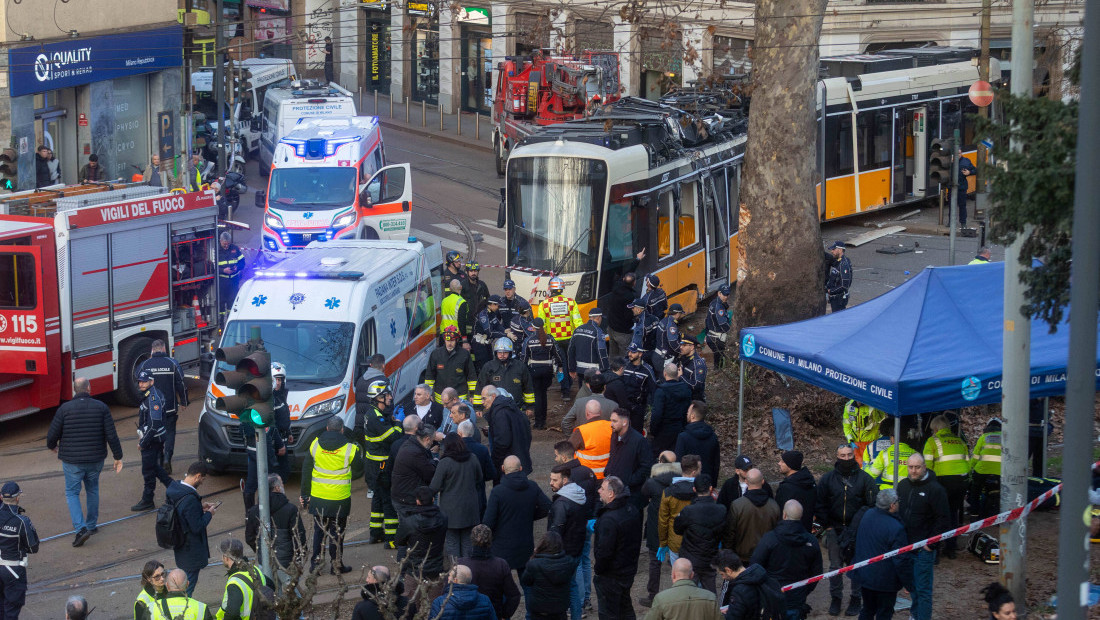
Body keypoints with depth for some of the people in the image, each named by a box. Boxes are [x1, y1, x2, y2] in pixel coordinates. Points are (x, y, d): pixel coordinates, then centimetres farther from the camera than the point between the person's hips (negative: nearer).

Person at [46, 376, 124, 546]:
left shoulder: (65, 409, -11)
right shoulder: (101, 408, -5)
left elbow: (52, 435, -6)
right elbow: (111, 435, -7)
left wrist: (53, 446, 17)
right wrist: (118, 457, 3)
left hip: (72, 460, -3)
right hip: (95, 460, 3)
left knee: (72, 493, 8)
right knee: (92, 490, 23)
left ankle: (80, 528, -8)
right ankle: (92, 524, 34)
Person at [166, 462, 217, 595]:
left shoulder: (174, 487, -1)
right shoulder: (190, 499, -30)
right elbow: (197, 527, -25)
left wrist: (201, 506, 9)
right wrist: (209, 513, -10)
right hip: (190, 548, -9)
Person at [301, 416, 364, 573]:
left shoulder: (315, 444, -2)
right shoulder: (350, 449, -10)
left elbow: (306, 471, 5)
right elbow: (358, 471, 3)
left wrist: (304, 494, 13)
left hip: (318, 497, 3)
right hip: (339, 498, -3)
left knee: (319, 530, 14)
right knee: (337, 532, 7)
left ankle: (315, 562, 15)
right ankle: (336, 564, 12)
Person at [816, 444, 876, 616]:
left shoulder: (864, 478, -2)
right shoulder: (827, 478, 3)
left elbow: (873, 504, 0)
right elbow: (820, 505, 8)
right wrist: (827, 526, 0)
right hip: (834, 530, 2)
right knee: (835, 566, 7)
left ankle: (855, 599, 16)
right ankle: (836, 598, 18)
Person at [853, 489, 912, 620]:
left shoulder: (867, 516, -2)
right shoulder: (896, 528, -25)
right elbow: (901, 559, -20)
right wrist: (908, 582, -10)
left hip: (864, 575, 7)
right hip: (885, 580, -7)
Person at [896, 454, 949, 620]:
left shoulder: (935, 489, -11)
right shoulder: (903, 486, 9)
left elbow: (943, 520, -11)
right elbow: (895, 511, 20)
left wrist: (931, 544, -13)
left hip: (923, 549, -6)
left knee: (923, 588, -4)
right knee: (911, 585, 17)